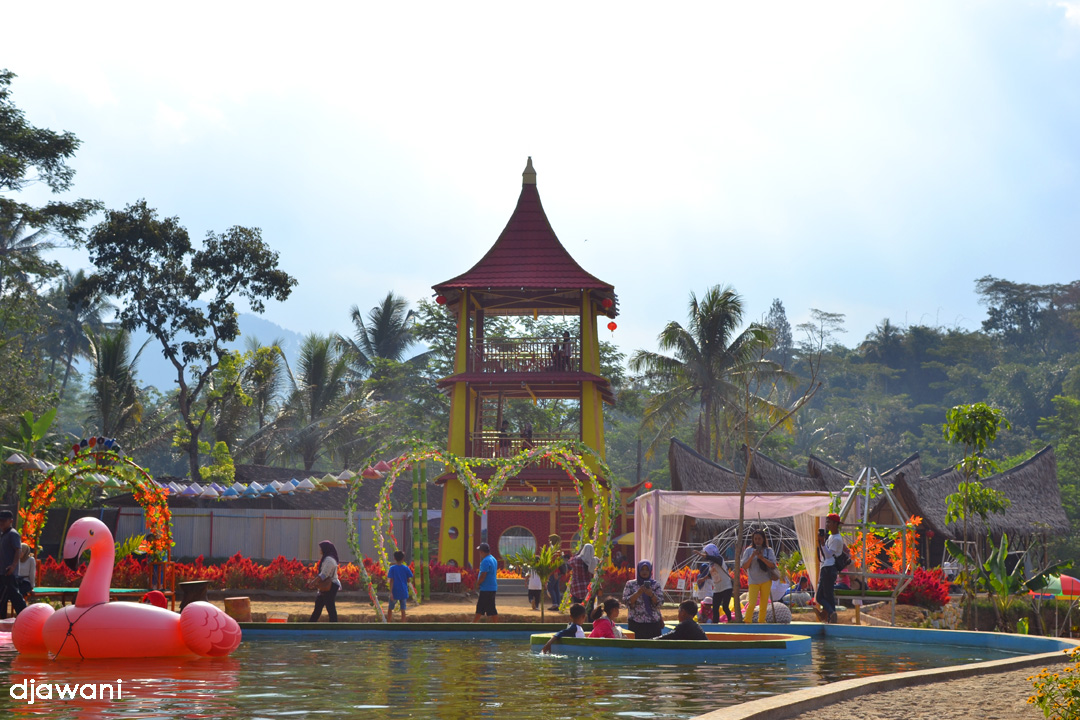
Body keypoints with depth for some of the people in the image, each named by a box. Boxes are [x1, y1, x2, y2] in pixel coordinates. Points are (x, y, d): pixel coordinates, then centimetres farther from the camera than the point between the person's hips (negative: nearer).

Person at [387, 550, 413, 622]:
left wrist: (390, 592, -13)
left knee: (390, 609, 13)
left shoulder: (392, 568, -7)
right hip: (404, 592, 2)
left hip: (395, 592, -2)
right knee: (403, 610, 4)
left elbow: (391, 581, -11)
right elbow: (409, 580, 2)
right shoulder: (406, 568, -1)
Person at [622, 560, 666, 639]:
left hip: (653, 624, 1)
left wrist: (651, 594, -20)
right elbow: (626, 602, -3)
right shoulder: (630, 584, 7)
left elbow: (660, 603, -1)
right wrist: (638, 593, -16)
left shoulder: (656, 585, 8)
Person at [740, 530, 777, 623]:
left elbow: (772, 565, -5)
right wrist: (752, 556, -15)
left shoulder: (768, 550, 5)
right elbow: (744, 567, -2)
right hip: (753, 581, -2)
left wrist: (762, 558, -19)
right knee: (752, 603, -13)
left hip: (766, 581, 2)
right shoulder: (749, 551, 3)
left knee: (764, 605, 4)